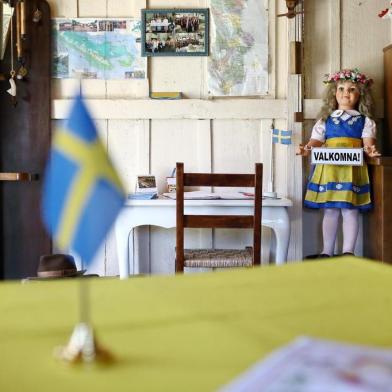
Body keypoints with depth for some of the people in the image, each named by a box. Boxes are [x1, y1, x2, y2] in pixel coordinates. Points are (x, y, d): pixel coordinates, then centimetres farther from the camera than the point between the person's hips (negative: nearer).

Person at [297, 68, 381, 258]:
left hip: (352, 169, -1)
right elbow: (316, 142, 7)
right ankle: (327, 252, 14)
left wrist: (370, 150, -23)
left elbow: (368, 142, 0)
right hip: (329, 168, 1)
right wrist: (307, 149, -15)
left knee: (350, 210, -2)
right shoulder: (325, 120, 14)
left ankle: (348, 252, 6)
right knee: (330, 210, 6)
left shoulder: (364, 121, 10)